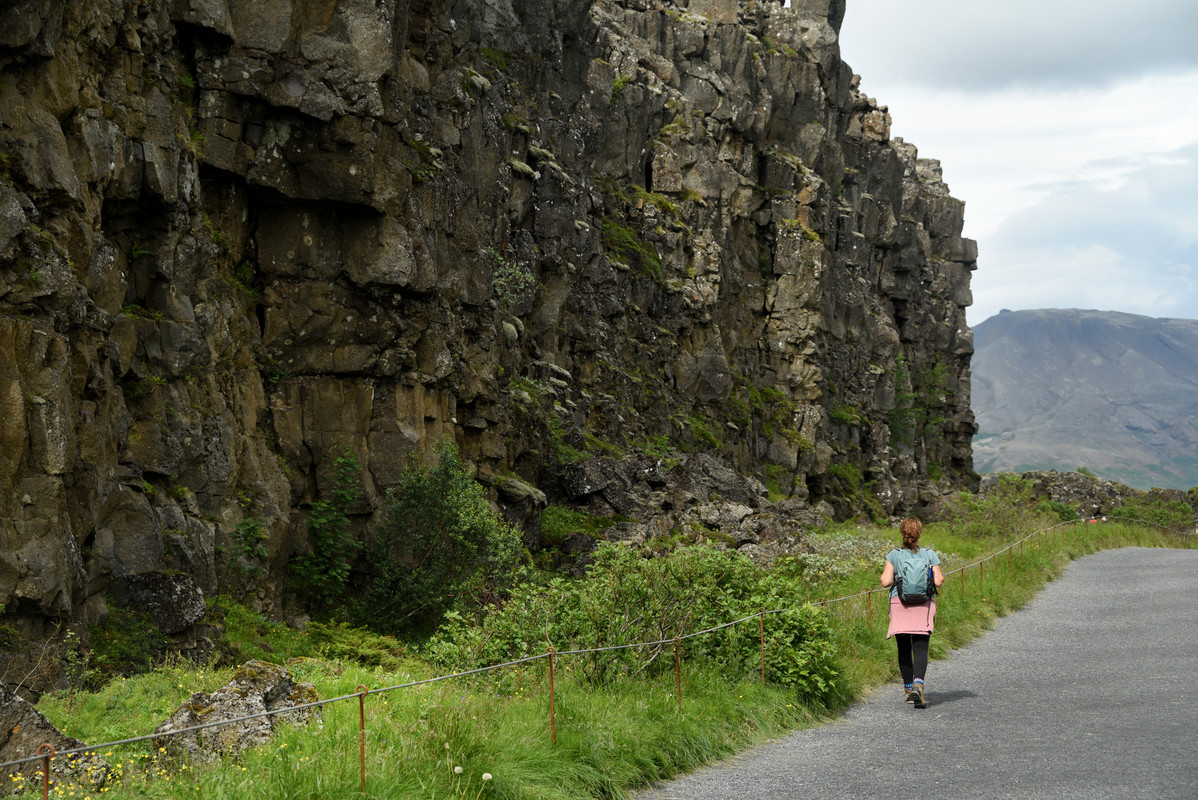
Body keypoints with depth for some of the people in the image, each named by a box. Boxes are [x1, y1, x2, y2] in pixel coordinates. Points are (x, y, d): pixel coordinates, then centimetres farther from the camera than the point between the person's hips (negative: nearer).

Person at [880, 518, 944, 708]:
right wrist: (940, 576, 21)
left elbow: (886, 581, -6)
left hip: (900, 603, 0)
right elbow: (938, 582, -1)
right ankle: (918, 684, -27)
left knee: (904, 649, 10)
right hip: (924, 605, 0)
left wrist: (885, 574, 15)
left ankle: (909, 688, 17)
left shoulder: (894, 556, 1)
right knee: (920, 648, -6)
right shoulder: (930, 555, 3)